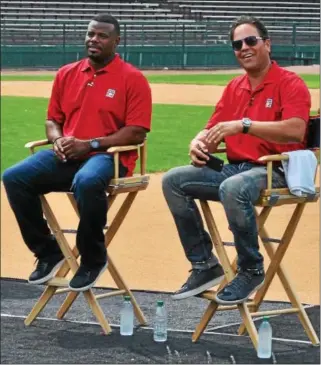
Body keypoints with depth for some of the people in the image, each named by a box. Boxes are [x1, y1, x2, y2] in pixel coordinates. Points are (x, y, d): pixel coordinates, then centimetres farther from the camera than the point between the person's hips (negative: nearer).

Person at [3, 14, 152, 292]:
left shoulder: (133, 79, -2)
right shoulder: (66, 74, 14)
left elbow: (136, 133, -9)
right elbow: (53, 120, 20)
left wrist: (90, 144, -16)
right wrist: (58, 140, -5)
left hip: (108, 156, -5)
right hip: (66, 155, 6)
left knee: (88, 182, -41)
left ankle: (93, 259, -16)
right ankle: (48, 252, -2)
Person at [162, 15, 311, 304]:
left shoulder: (290, 84, -7)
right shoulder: (234, 88, 15)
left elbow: (295, 131, -24)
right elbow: (213, 129, 16)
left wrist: (244, 124, -30)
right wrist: (198, 143, -9)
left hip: (275, 172, -8)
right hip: (234, 168, 8)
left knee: (234, 188, -38)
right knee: (174, 180, -6)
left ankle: (251, 271, -17)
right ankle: (204, 265, -2)